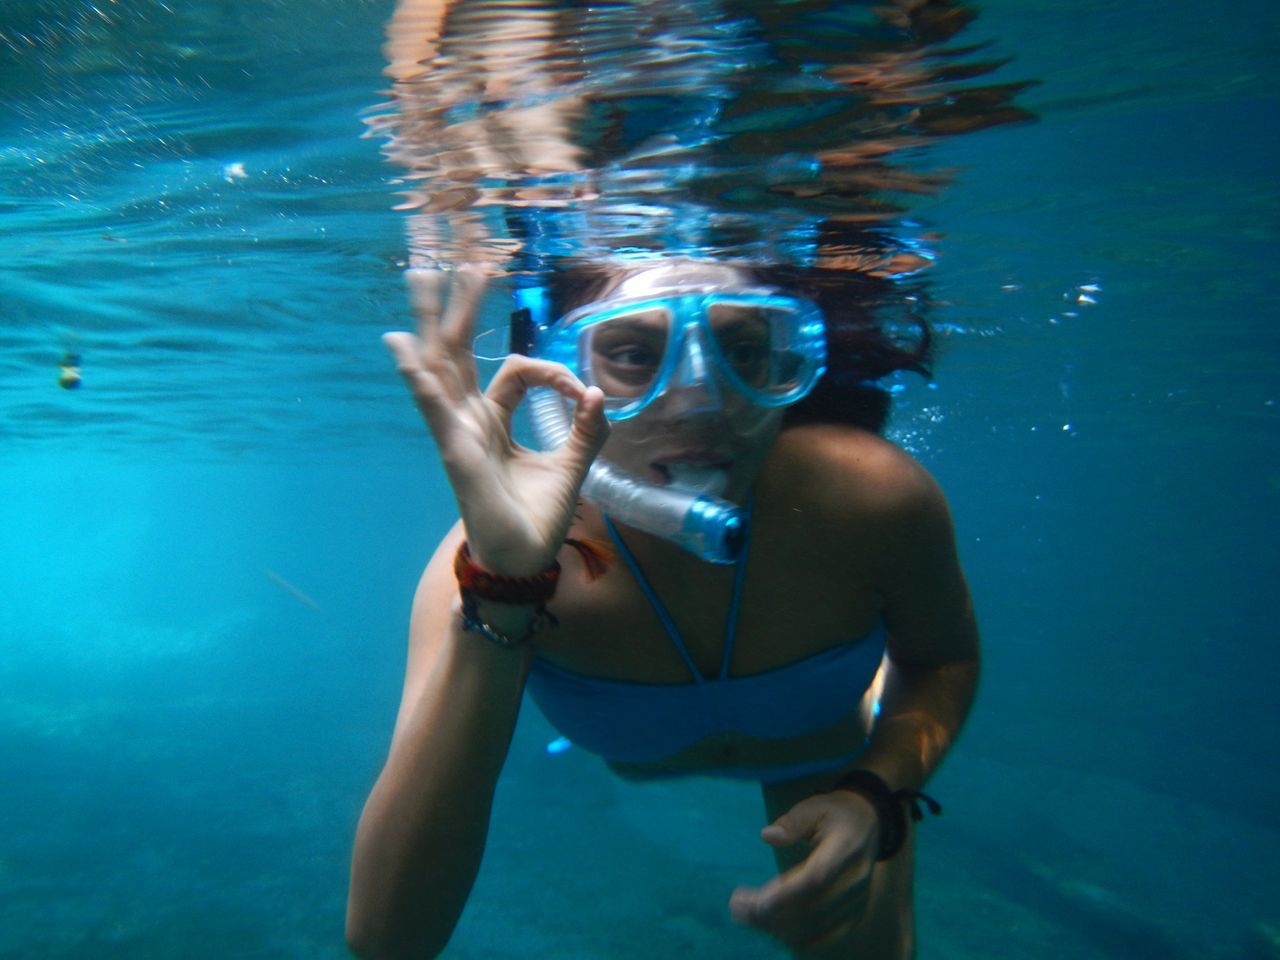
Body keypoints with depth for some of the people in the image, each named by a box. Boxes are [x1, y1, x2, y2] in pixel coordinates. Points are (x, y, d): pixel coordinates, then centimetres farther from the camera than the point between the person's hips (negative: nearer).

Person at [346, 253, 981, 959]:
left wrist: (876, 798, -35)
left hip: (827, 746, 0)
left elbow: (943, 660, -14)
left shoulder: (878, 499, -39)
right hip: (631, 756, 1)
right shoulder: (491, 562, -42)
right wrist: (499, 597, -60)